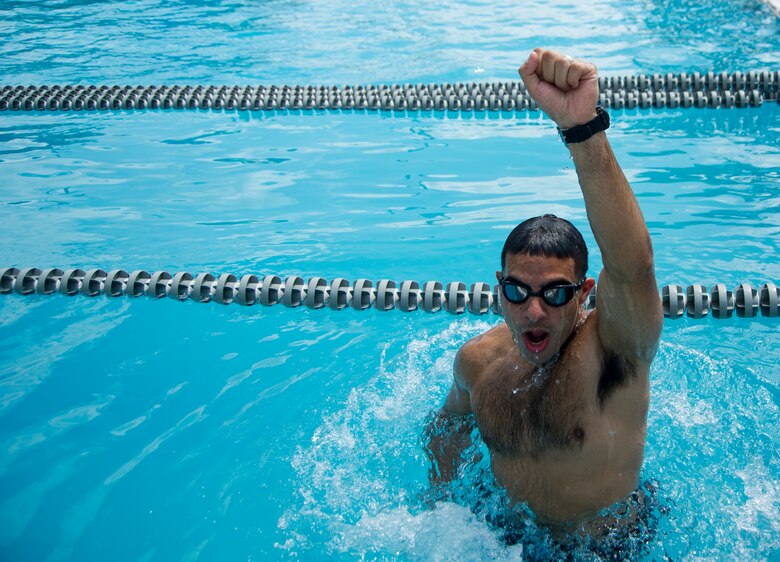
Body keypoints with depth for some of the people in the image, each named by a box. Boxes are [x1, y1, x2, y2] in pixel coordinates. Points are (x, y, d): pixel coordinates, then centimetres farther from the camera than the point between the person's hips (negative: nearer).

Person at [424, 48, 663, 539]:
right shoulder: (478, 360, -15)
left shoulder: (613, 350, -28)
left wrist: (583, 127, -60)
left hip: (610, 540, -3)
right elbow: (449, 425, 8)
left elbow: (632, 264, -49)